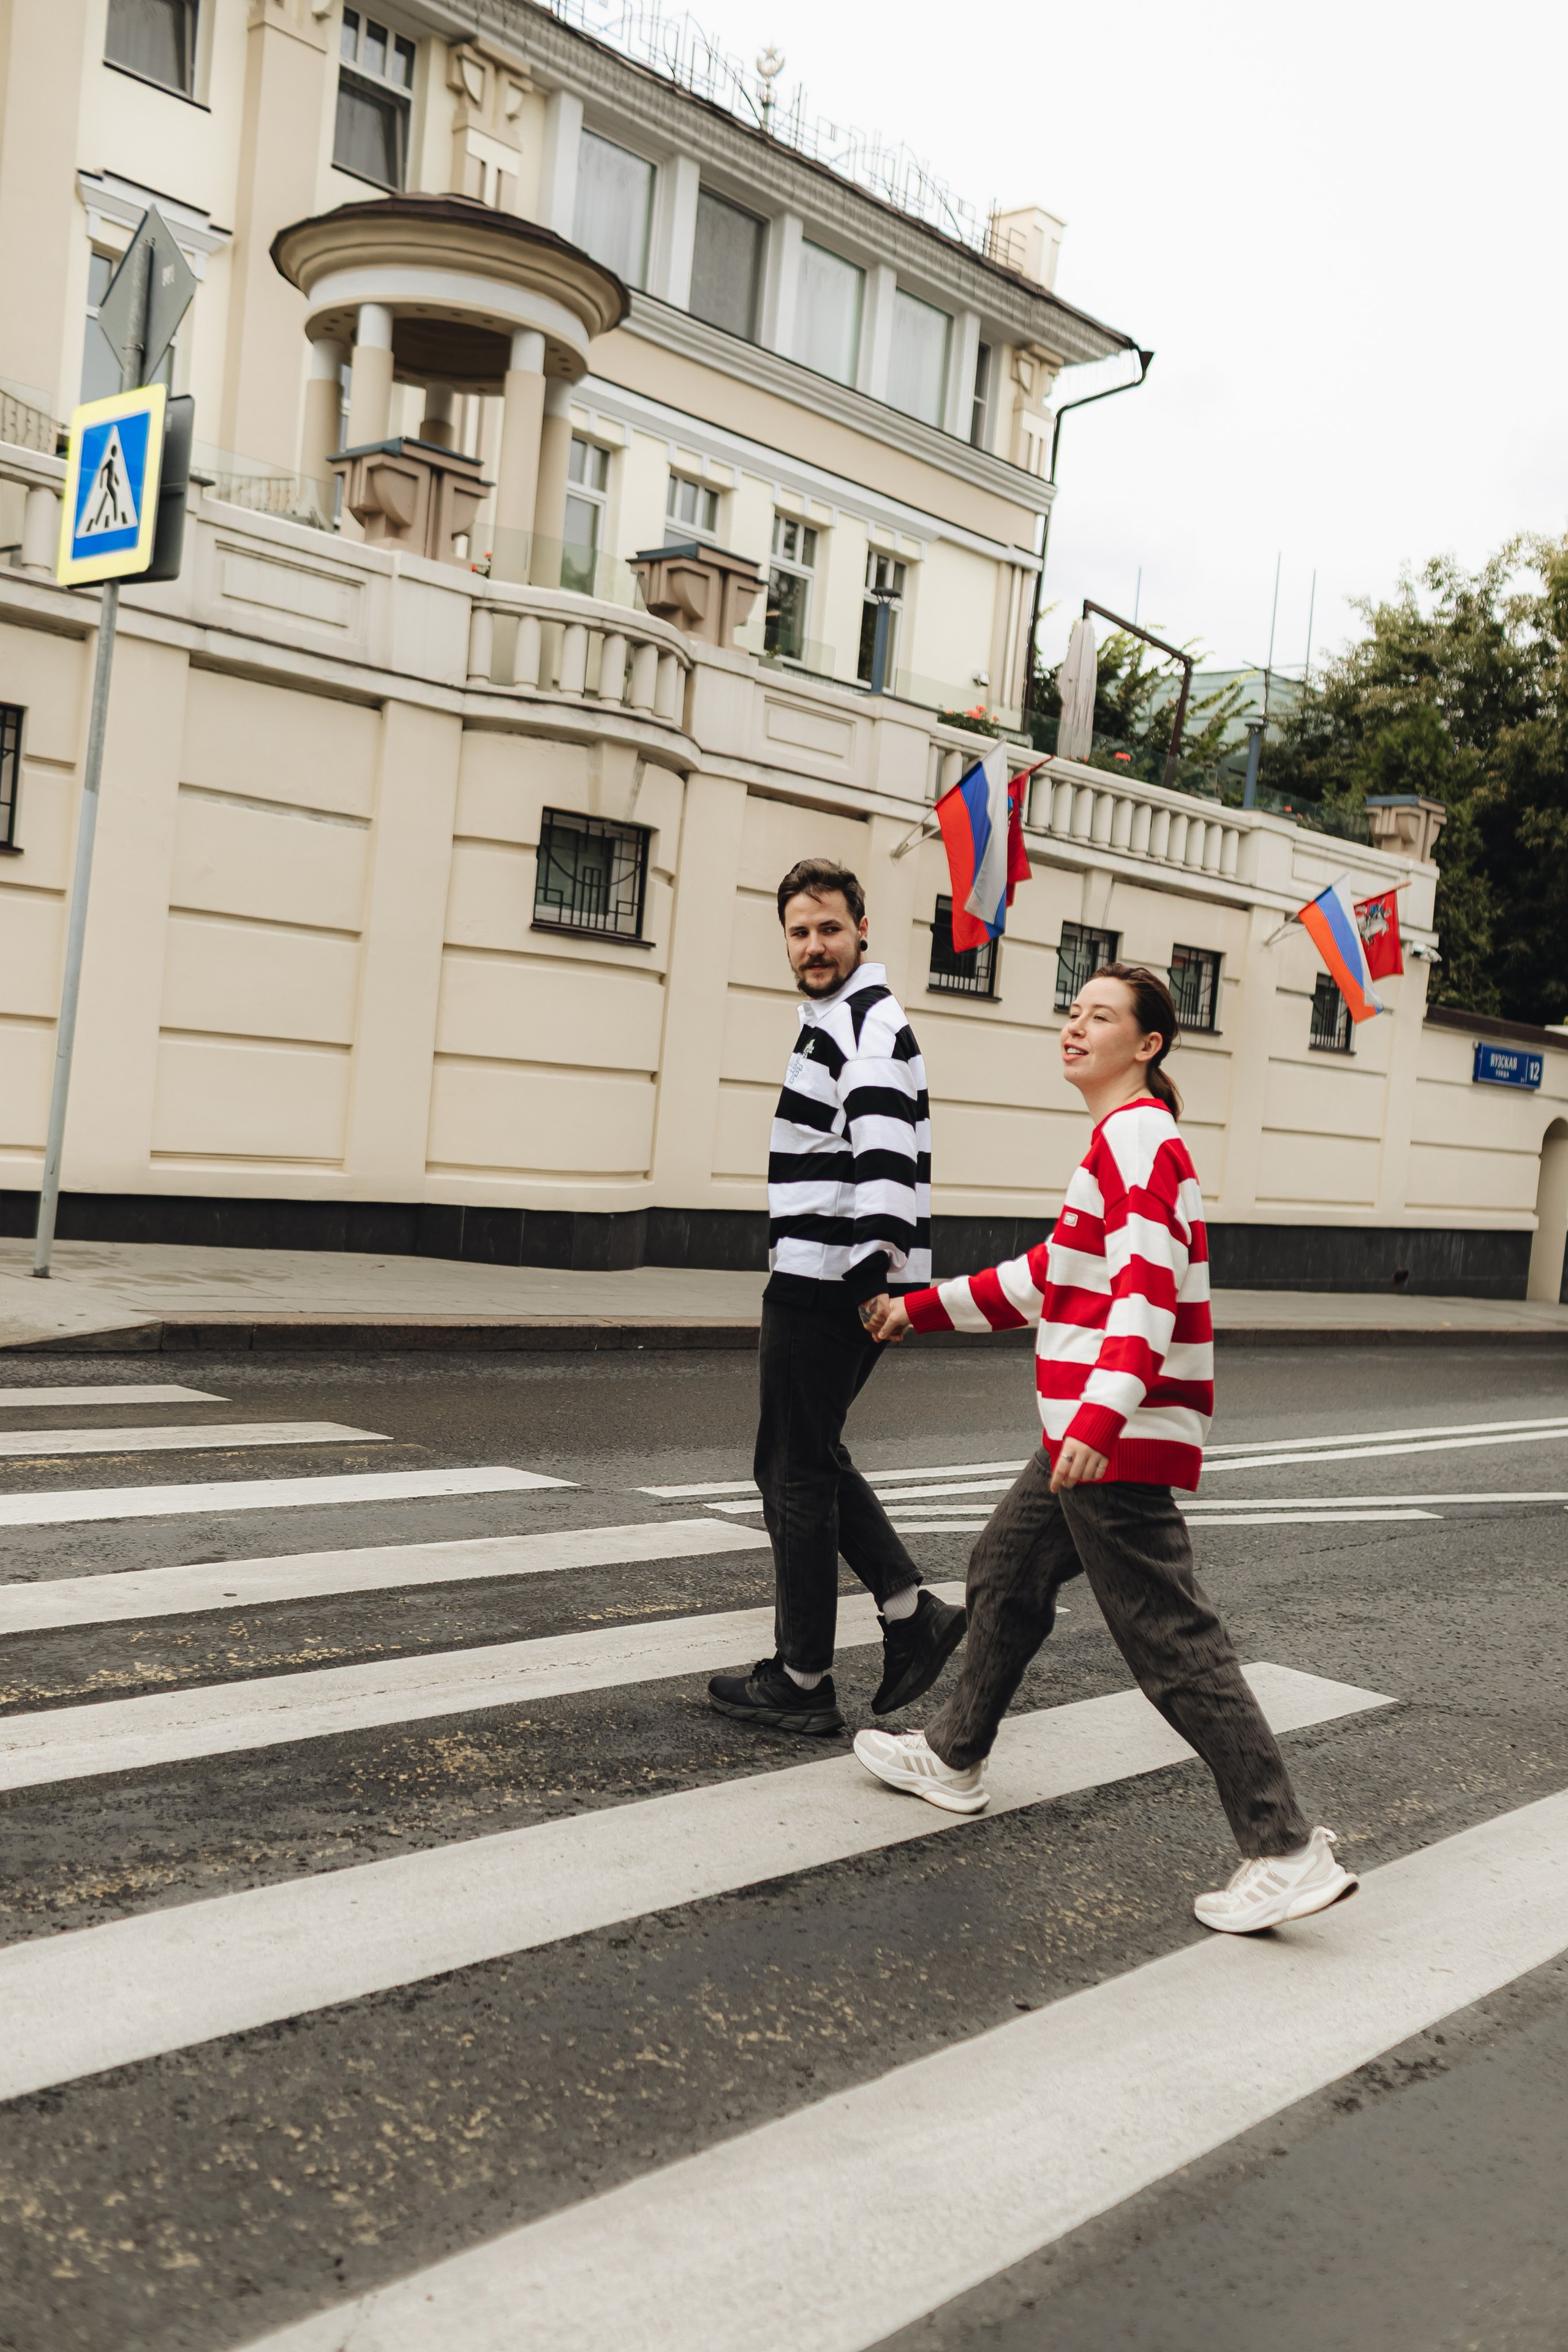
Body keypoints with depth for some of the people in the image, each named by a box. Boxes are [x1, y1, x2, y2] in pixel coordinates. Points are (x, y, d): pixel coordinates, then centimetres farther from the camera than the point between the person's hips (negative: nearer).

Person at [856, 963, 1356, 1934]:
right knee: (1006, 1572, 22)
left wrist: (1101, 1414, -35)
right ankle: (955, 1759, 39)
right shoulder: (1128, 1138, 18)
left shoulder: (1136, 1133, -13)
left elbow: (1148, 1282, -26)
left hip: (1122, 1438, -11)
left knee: (1171, 1638, -8)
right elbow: (1049, 1277, 26)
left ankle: (1288, 1852, -3)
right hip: (1086, 1432, 11)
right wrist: (925, 1309, 30)